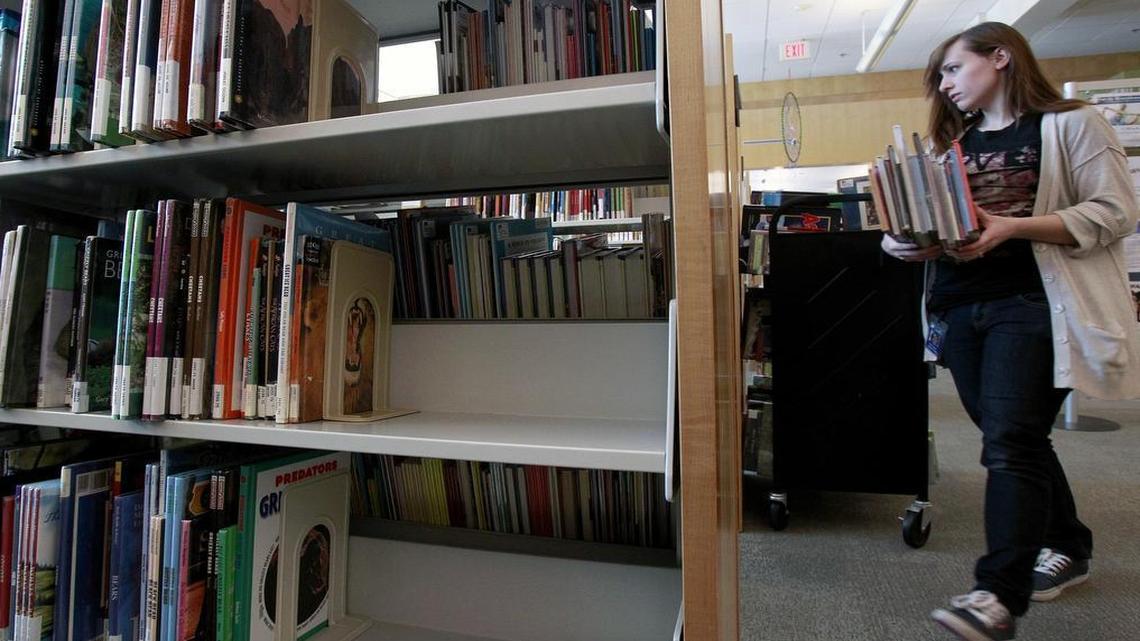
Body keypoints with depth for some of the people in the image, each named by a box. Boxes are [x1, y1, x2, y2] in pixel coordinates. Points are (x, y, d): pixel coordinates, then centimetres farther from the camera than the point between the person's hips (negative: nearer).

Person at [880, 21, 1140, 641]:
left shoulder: (1070, 125, 2)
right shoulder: (958, 143, 20)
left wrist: (1013, 227, -20)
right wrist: (912, 240, -6)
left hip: (1032, 305, -6)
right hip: (960, 310, 6)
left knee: (1007, 442, -14)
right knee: (1017, 439, 13)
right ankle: (1065, 548, 34)